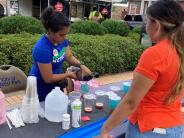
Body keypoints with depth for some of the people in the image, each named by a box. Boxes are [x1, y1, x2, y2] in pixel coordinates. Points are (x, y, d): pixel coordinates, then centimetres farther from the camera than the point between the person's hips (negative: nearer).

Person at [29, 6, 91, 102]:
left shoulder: (62, 40, -11)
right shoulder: (42, 48, -32)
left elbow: (69, 57, 3)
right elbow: (48, 78, -27)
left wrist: (81, 65, -16)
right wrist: (68, 74, -14)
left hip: (56, 84, 7)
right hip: (41, 89, -7)